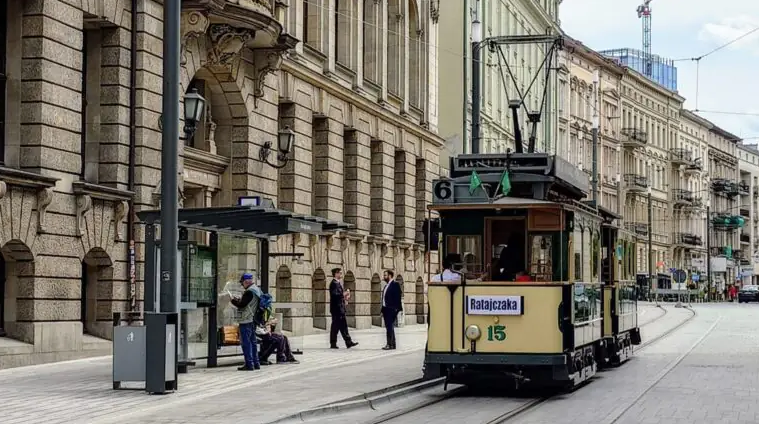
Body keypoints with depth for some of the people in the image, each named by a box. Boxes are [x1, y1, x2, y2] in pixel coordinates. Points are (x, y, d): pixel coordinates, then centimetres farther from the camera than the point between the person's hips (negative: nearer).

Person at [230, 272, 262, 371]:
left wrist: (233, 300, -2)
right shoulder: (257, 290, 13)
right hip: (253, 320, 10)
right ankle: (256, 363, 18)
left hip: (246, 321, -10)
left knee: (246, 342, -6)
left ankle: (249, 364, -7)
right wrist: (240, 299, 11)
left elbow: (241, 305, -18)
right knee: (252, 341, 15)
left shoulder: (249, 292, -18)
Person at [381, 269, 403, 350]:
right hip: (386, 309, 8)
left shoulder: (395, 284, -7)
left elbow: (398, 297, -13)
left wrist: (396, 309, -18)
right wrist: (383, 310, 14)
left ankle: (390, 344, -12)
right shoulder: (386, 286, 18)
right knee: (389, 327, 9)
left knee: (390, 327, -11)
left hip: (391, 310, -8)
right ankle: (392, 344, 13)